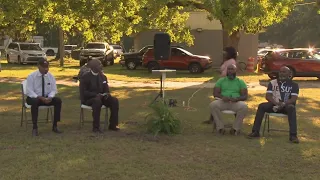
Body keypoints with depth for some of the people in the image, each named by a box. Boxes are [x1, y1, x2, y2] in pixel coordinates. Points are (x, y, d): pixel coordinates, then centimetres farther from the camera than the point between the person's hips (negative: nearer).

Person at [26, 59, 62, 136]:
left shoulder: (50, 76, 0)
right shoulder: (31, 76, -10)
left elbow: (53, 90, 1)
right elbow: (29, 91, -16)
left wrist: (50, 97, -22)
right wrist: (40, 98, -31)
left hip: (47, 98, 4)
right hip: (34, 97, -4)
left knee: (58, 100, -23)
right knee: (35, 102, -38)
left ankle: (55, 126, -15)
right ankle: (35, 128, -28)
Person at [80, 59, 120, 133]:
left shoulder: (103, 77, 8)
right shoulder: (85, 77, -10)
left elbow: (106, 89, 13)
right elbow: (83, 92, -15)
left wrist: (107, 94, -12)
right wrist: (95, 95, -28)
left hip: (100, 97, 6)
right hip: (88, 99, -6)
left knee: (114, 100, -18)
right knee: (97, 101, -39)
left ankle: (113, 125, -14)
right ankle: (96, 127, -35)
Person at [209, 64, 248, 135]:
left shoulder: (240, 82, 14)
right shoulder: (221, 80, 17)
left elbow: (245, 96, 5)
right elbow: (215, 93, 7)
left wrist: (237, 98, -18)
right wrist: (222, 97, -16)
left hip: (236, 103, -1)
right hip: (223, 102, 1)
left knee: (244, 107, -34)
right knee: (213, 105, -31)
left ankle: (236, 128, -19)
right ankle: (220, 127, -23)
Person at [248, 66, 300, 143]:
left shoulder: (294, 85, 3)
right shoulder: (272, 83, 8)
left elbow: (294, 99, -9)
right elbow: (268, 96, -2)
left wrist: (283, 104, -27)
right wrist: (277, 103, -21)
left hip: (286, 105, -2)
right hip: (274, 104, 2)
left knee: (291, 108, -36)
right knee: (261, 106, -26)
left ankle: (293, 135, -39)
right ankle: (255, 132, -26)